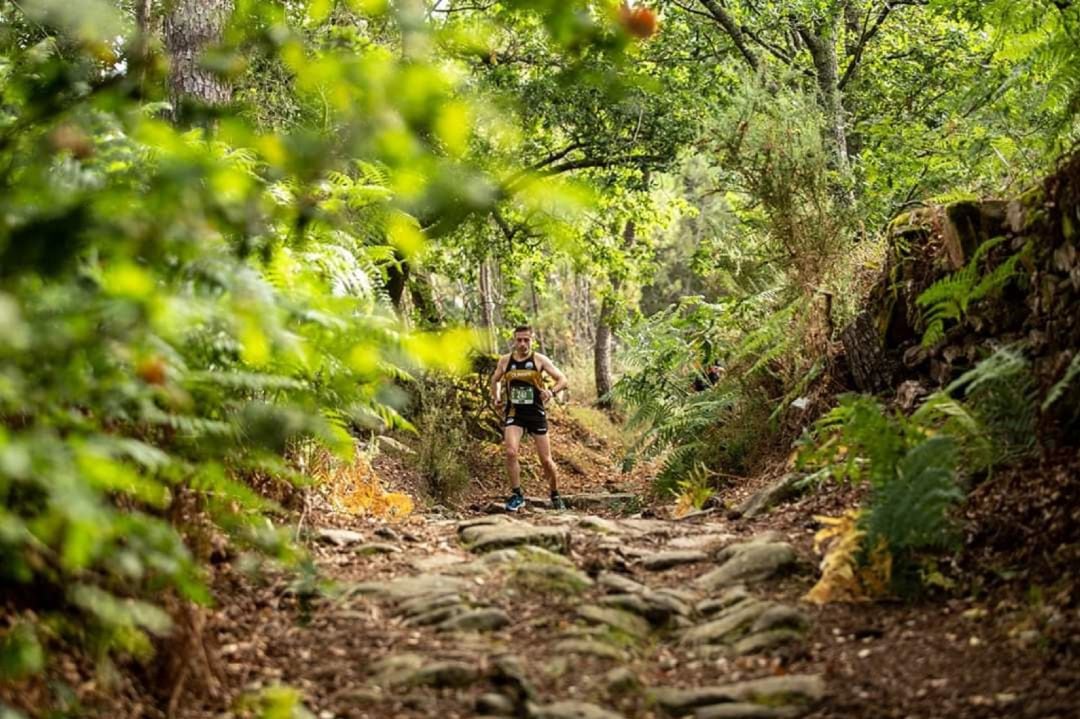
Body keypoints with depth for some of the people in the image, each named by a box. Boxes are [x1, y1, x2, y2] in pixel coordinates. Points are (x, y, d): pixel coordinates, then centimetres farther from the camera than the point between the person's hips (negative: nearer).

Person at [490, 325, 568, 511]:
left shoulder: (539, 360, -3)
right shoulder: (505, 361, 3)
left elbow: (563, 380, -5)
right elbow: (495, 380, 22)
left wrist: (552, 392, -23)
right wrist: (496, 397, 7)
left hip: (536, 414, -1)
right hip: (514, 414, 1)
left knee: (546, 460, 3)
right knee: (511, 452, -21)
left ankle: (555, 496, 26)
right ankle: (516, 495, -8)